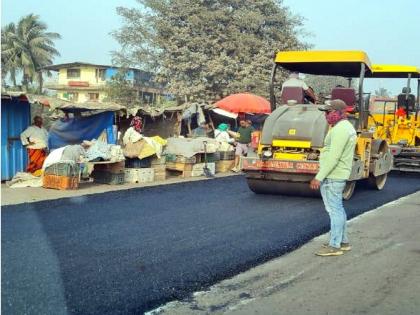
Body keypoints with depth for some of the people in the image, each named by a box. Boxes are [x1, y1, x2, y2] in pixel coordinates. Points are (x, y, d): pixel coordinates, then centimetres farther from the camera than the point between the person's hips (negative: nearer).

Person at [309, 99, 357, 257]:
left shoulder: (340, 129, -19)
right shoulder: (347, 127, 15)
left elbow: (333, 157, -25)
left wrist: (319, 177, -23)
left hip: (331, 177, -11)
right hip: (339, 175, 11)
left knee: (334, 210, -5)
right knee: (338, 209, 17)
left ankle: (334, 246, 2)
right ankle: (343, 241, 26)